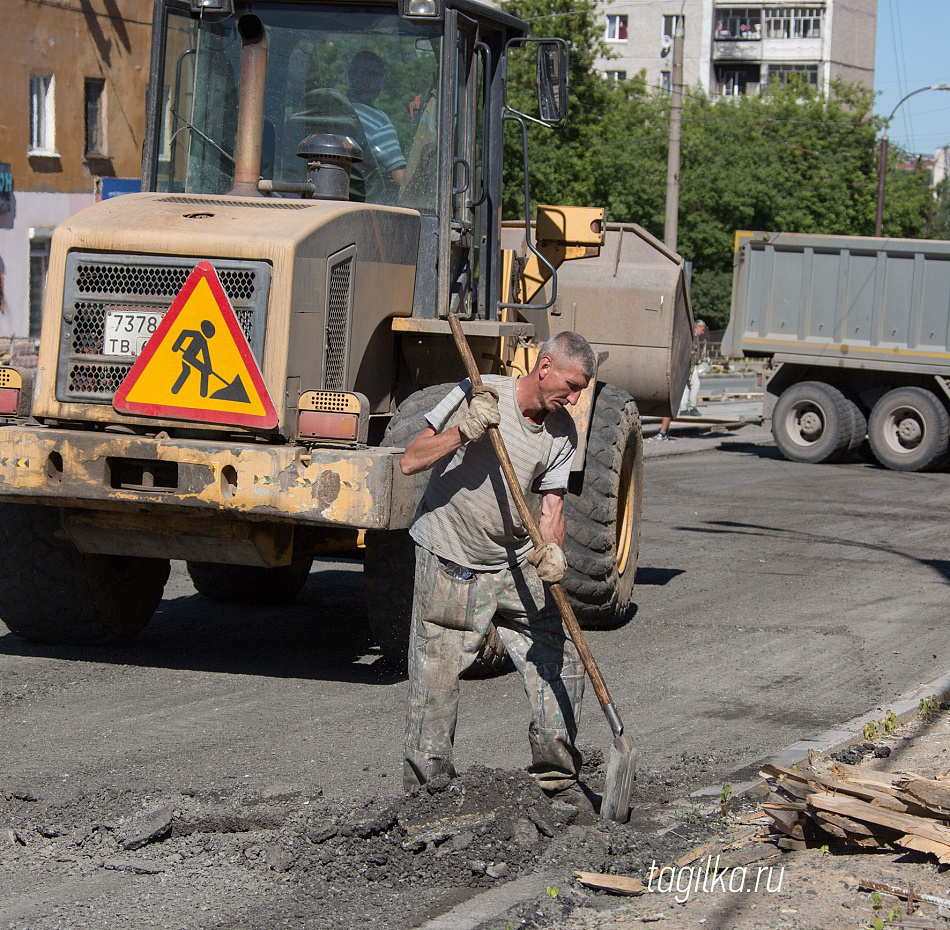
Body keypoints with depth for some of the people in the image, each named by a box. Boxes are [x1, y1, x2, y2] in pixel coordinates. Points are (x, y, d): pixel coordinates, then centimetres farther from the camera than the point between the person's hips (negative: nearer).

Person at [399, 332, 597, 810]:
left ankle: (557, 777, 13)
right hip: (448, 560, -4)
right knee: (435, 676, -3)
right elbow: (410, 461, -13)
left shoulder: (562, 433, -1)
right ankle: (426, 786, 11)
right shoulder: (477, 396, -14)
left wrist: (551, 549, -24)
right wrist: (463, 433, -27)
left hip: (514, 562, 5)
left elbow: (550, 507, -3)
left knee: (559, 659, 0)